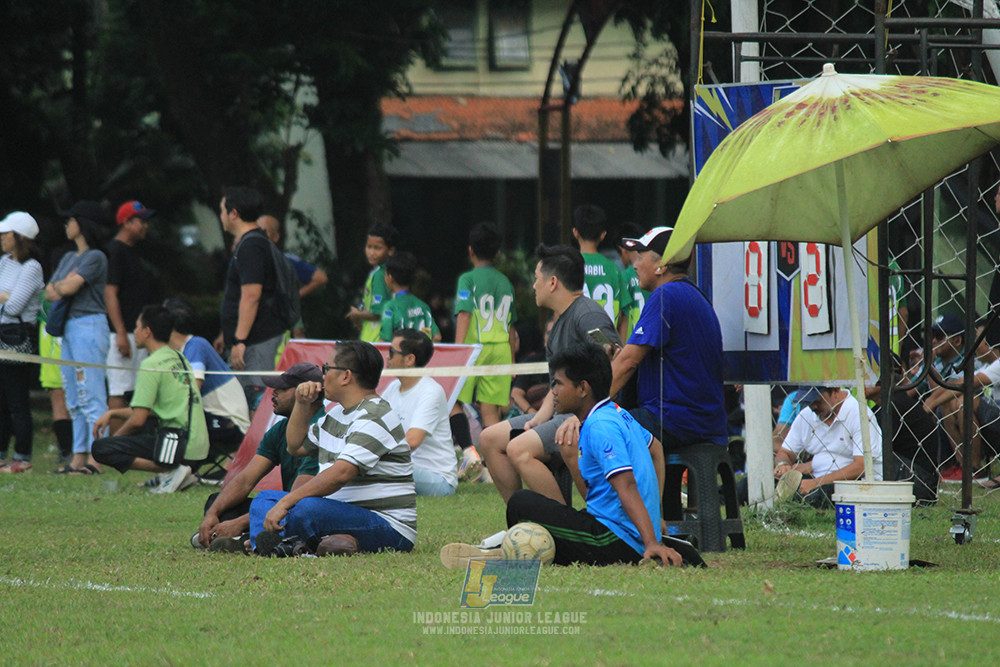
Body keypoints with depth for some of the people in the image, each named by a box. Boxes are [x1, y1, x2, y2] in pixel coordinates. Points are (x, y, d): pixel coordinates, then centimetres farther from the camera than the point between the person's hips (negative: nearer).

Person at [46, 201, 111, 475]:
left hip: (90, 326, -10)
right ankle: (79, 457, 10)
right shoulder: (68, 258, 19)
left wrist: (59, 285, 6)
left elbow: (70, 287, -15)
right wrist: (64, 285, -7)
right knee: (74, 399, 9)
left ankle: (95, 458, -14)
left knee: (92, 396, -11)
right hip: (69, 328, 10)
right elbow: (50, 293, 13)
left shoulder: (95, 257, -7)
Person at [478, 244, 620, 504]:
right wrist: (539, 419, 3)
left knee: (520, 449, -27)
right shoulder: (558, 322, 18)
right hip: (563, 414, 11)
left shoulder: (587, 315, -14)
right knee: (490, 439, 10)